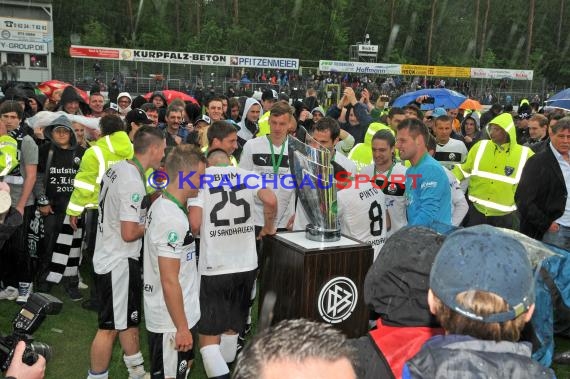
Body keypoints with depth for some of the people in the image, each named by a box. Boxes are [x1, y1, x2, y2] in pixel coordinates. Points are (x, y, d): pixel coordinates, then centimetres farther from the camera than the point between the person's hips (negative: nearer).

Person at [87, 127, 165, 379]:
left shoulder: (117, 167, 2)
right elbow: (129, 233, -26)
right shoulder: (134, 183, -25)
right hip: (118, 262, -10)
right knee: (111, 326, 4)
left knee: (129, 318, 21)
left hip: (109, 256, 10)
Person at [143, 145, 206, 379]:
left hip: (164, 314, 9)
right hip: (171, 319, -9)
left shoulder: (160, 205, 4)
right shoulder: (173, 219, -26)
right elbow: (169, 281, -25)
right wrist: (182, 328, -18)